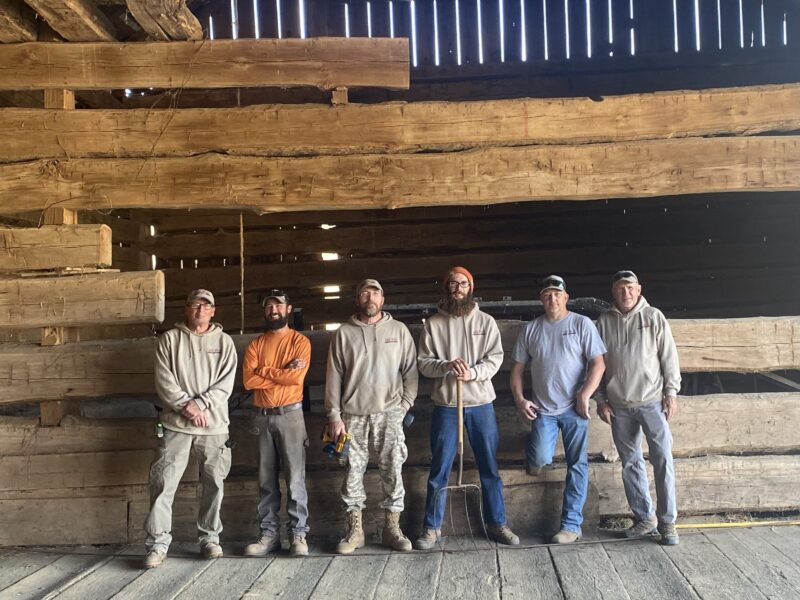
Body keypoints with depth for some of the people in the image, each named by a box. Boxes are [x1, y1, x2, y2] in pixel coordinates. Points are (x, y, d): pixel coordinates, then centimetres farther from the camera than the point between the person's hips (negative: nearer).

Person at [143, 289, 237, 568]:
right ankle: (158, 543, 4)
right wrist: (187, 407, -12)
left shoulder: (224, 341, 8)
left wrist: (200, 404, -13)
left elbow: (226, 382, -1)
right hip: (176, 424, -1)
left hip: (214, 424, 1)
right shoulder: (170, 339, 7)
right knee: (163, 483, -4)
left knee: (214, 483, 7)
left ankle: (210, 537, 21)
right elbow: (164, 381, -1)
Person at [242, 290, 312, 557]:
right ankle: (269, 534, 13)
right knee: (266, 480, 7)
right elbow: (248, 380, -4)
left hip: (290, 415, -3)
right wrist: (283, 373, -11)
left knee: (295, 478, -3)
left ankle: (298, 534, 4)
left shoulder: (300, 341, 1)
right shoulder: (255, 344, 10)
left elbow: (297, 377, -15)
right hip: (262, 417, 4)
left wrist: (264, 370, -6)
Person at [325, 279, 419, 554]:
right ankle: (354, 529, 15)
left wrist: (405, 405, -4)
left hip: (389, 414, 0)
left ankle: (392, 528, 13)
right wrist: (334, 416, -3)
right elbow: (333, 377, 3)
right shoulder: (343, 333, 4)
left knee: (392, 471, 2)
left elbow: (410, 370, 6)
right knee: (353, 472, 5)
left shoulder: (399, 330, 5)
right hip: (353, 415, 0)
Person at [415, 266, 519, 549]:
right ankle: (431, 528, 16)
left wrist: (473, 372, -20)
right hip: (445, 404, -1)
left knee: (490, 467, 7)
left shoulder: (485, 321, 4)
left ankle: (496, 523, 20)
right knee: (439, 470, 5)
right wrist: (447, 365, -20)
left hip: (481, 402, 1)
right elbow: (423, 363, -1)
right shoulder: (433, 324, 3)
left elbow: (495, 358, -2)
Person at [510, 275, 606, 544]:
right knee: (541, 459, -16)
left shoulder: (582, 324, -2)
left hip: (574, 409, -1)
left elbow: (598, 363, -5)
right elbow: (518, 368, 10)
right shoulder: (530, 329, 6)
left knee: (577, 465, 2)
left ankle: (571, 525, 12)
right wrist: (519, 399, -2)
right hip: (543, 408, 1)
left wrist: (584, 396, -14)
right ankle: (533, 454, 22)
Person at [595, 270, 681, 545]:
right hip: (619, 406, 2)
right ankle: (645, 517, 20)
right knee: (630, 463, 9)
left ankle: (667, 521, 7)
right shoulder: (604, 322, 5)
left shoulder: (653, 317, 1)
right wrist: (601, 400, 4)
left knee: (663, 461, -3)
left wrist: (671, 392, -5)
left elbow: (669, 356, 1)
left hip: (652, 401, -2)